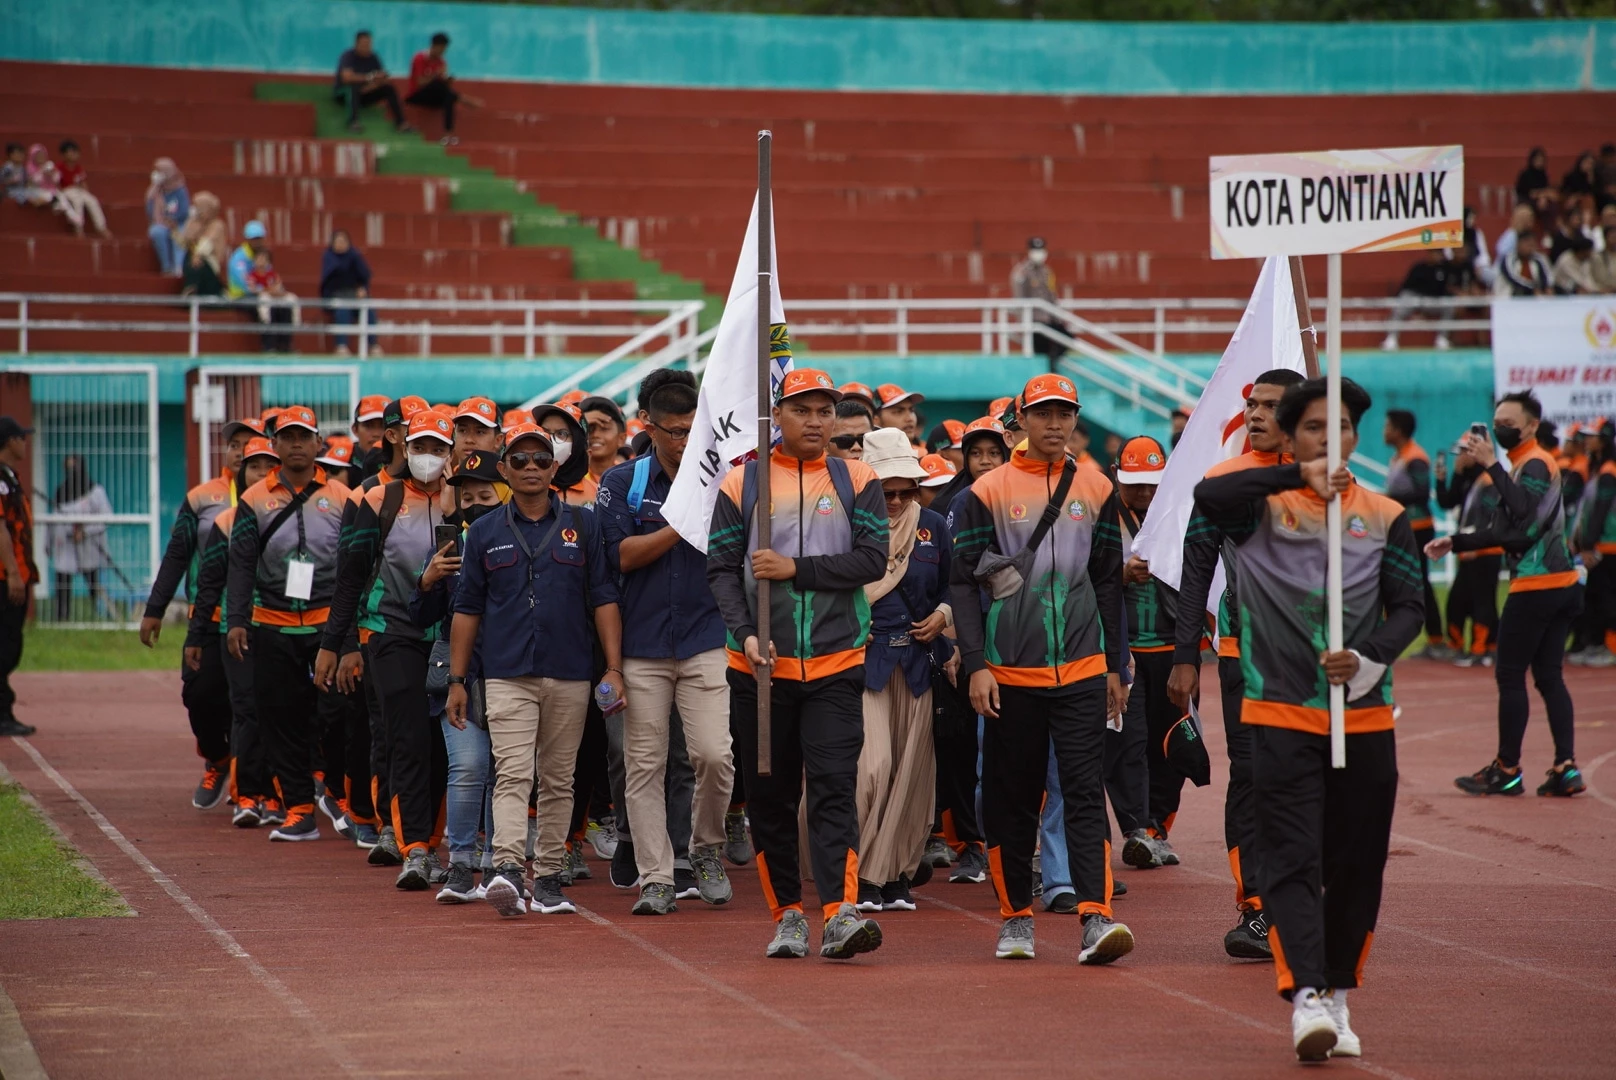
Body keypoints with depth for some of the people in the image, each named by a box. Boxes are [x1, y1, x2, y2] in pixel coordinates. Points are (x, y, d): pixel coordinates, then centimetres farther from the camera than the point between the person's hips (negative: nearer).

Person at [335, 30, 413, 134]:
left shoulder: (373, 57, -1)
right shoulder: (349, 56, -17)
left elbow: (382, 79, -3)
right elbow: (347, 77, -33)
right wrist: (369, 78, -28)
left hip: (364, 94, 5)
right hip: (343, 93, -5)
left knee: (389, 88, -12)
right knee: (354, 86, -39)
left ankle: (400, 123, -19)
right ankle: (353, 122, -50)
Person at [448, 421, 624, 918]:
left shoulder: (583, 525, 8)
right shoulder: (485, 533, 8)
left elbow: (604, 598, 6)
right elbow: (467, 609, 11)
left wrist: (614, 669, -2)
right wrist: (456, 679, 7)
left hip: (570, 675, 1)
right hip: (507, 675, -1)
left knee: (558, 780, 6)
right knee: (513, 774, -14)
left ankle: (549, 878, 12)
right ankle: (506, 871, -27)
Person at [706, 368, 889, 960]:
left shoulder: (857, 481, 5)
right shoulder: (741, 482, 4)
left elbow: (873, 559, -6)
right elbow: (721, 569, 2)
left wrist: (795, 569, -14)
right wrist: (746, 633, -13)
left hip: (835, 666, -1)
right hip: (761, 666, 1)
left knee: (834, 785, -12)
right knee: (769, 793, 6)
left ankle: (839, 913, -21)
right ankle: (787, 916, 16)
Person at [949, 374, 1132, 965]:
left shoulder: (1096, 490, 9)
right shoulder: (988, 492, 0)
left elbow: (1109, 582, 14)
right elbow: (964, 582, -1)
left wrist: (1114, 667, 12)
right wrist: (976, 665, -9)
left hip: (1081, 671, 1)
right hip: (1011, 670, -1)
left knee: (1085, 790, -9)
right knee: (1011, 798, 6)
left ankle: (1095, 917, -17)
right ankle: (1016, 917, 17)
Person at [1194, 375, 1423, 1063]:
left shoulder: (1385, 518, 9)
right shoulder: (1261, 509, 0)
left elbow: (1408, 606, 5)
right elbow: (1208, 494, -21)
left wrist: (1371, 659, -14)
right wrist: (1299, 477, -24)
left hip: (1364, 717, 3)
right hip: (1282, 716, -3)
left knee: (1356, 865, 7)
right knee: (1292, 860, -11)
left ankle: (1337, 998, 19)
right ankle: (1305, 999, -19)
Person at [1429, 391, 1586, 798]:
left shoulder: (1535, 463, -10)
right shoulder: (1524, 465, 20)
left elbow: (1524, 510, -30)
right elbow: (1507, 532, 24)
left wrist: (1492, 465, -30)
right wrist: (1455, 542, 21)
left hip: (1536, 588, -10)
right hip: (1562, 585, 10)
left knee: (1510, 676, -3)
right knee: (1549, 677, 8)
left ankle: (1507, 771, 1)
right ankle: (1566, 768, 2)